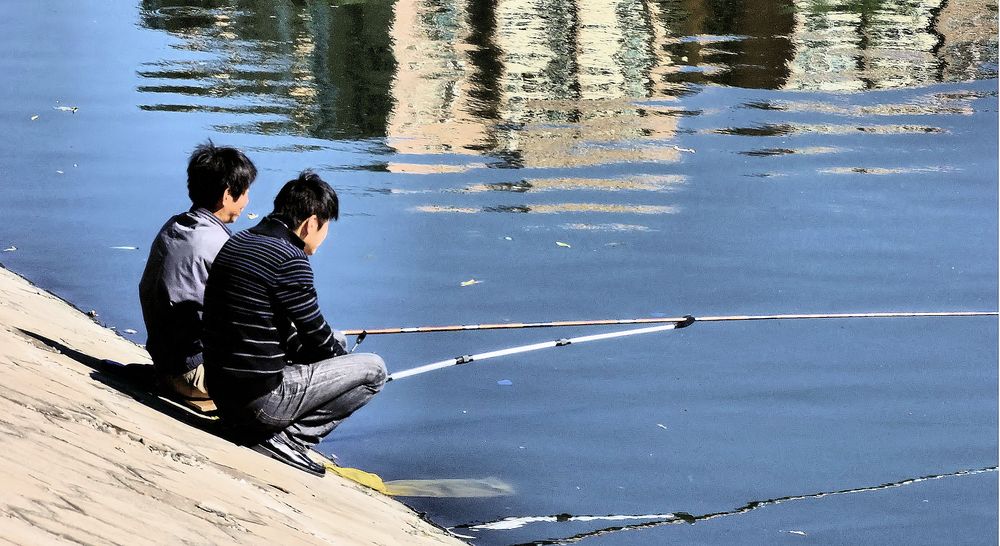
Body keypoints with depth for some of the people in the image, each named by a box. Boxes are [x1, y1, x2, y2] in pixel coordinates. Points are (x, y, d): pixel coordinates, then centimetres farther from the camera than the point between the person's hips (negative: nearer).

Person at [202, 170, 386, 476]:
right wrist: (340, 352, 14)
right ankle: (285, 440, -3)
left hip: (221, 392, 9)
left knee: (336, 342, 25)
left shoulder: (235, 244, 11)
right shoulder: (289, 259, -16)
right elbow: (318, 336, -8)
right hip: (260, 400, -9)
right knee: (373, 369, 3)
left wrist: (335, 345, 16)